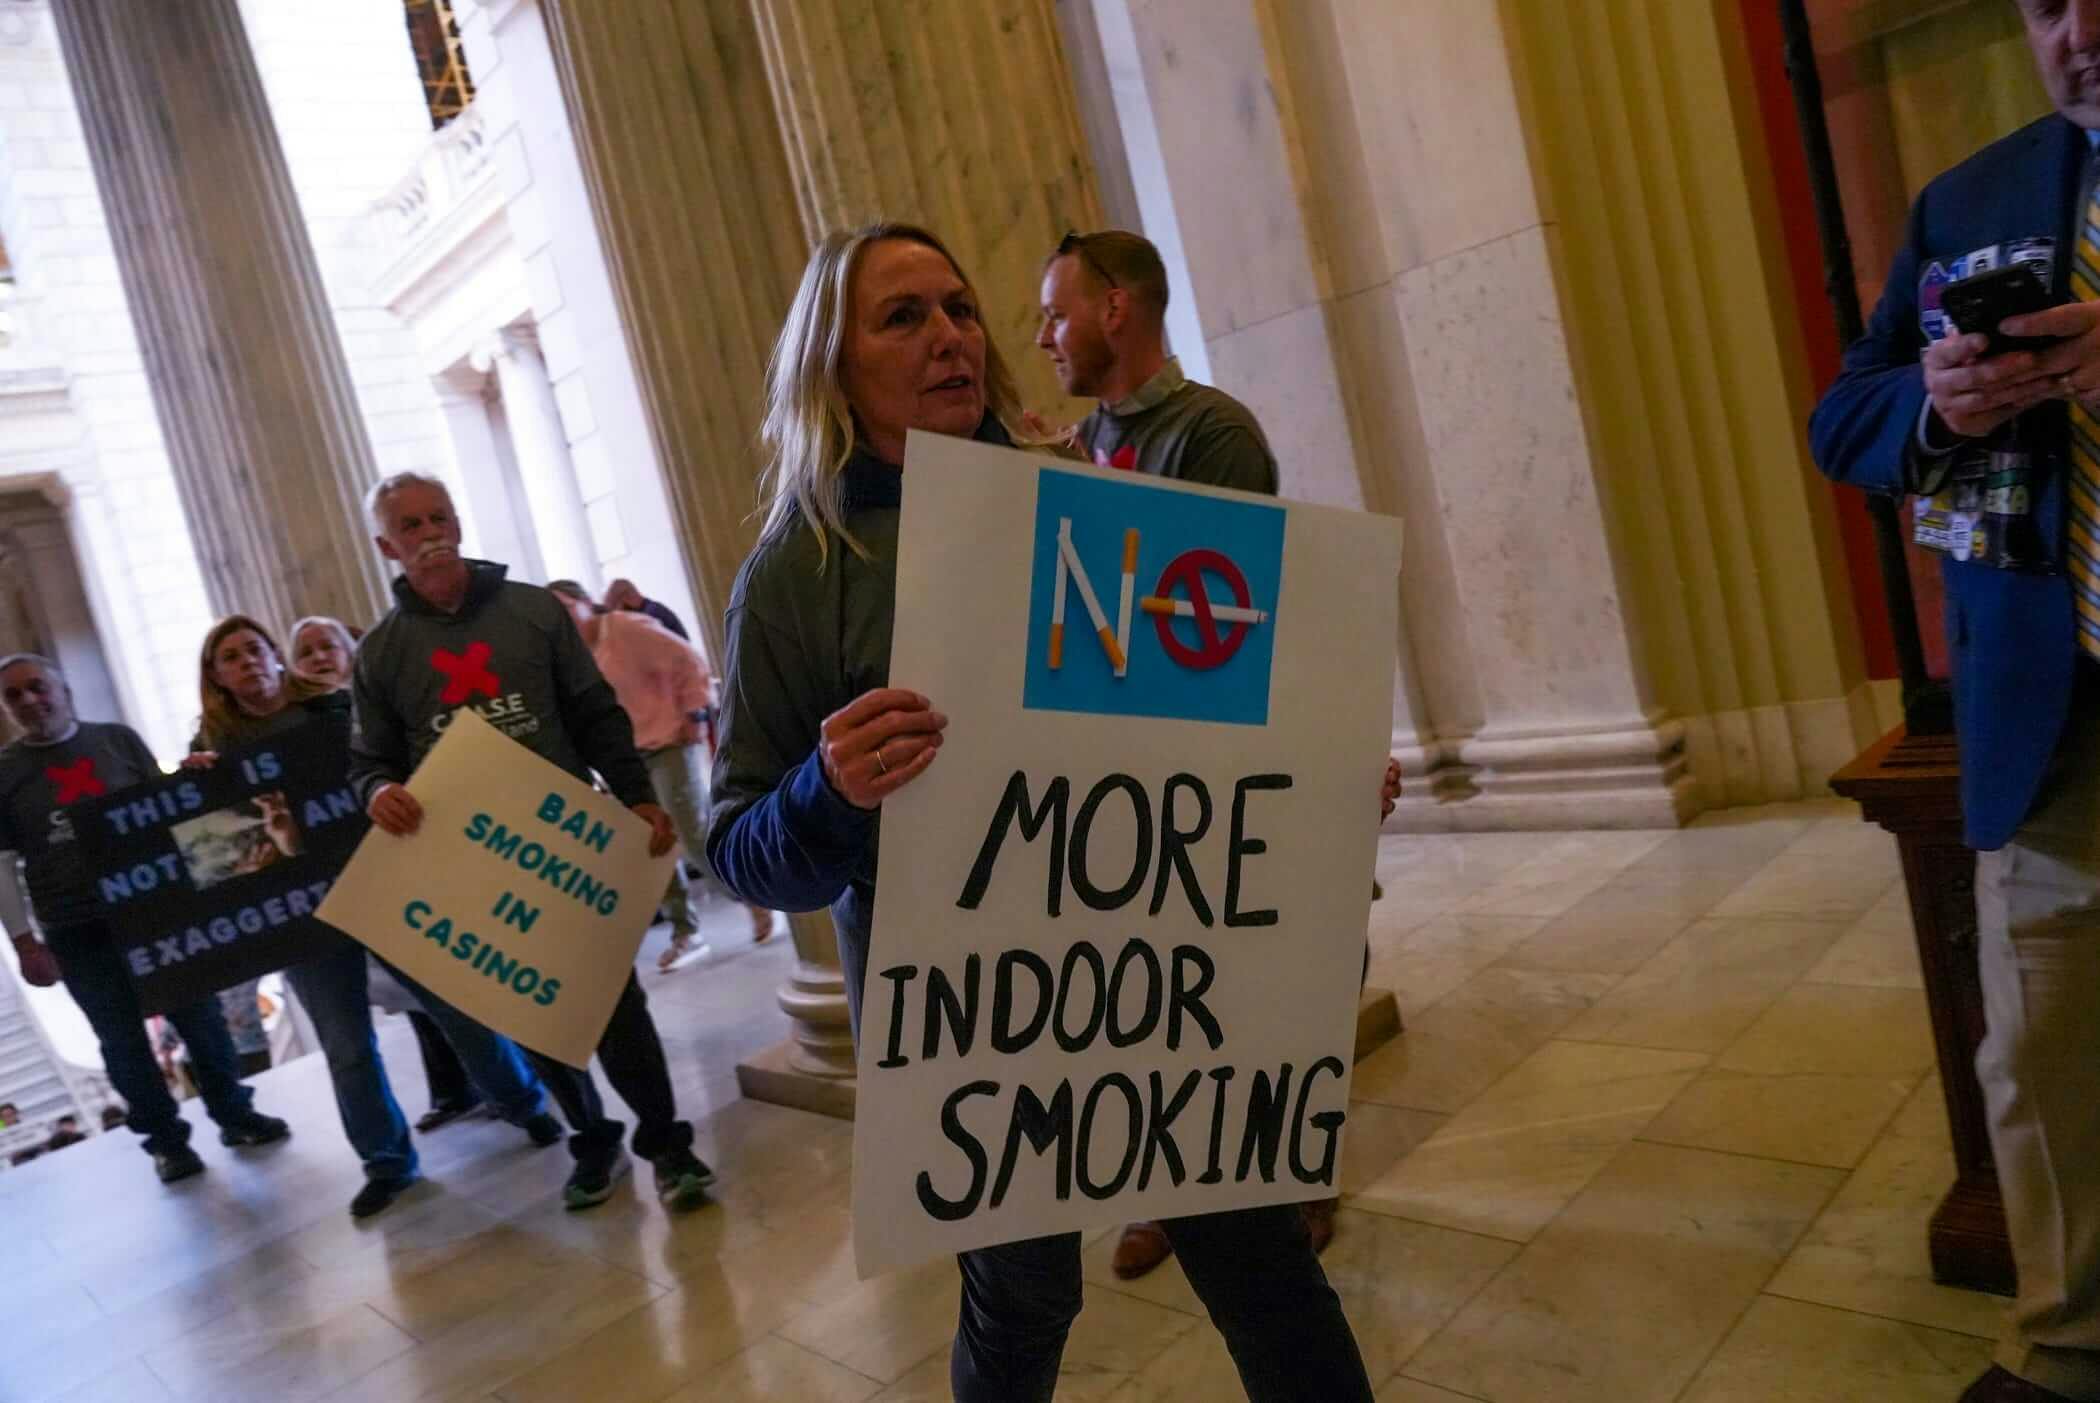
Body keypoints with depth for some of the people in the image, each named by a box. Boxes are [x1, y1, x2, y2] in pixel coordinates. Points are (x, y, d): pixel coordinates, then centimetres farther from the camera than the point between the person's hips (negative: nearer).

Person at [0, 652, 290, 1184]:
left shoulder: (118, 739, 4)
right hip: (78, 932, -1)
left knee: (200, 1016, 8)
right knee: (123, 1040, 8)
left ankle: (234, 1113, 24)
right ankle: (166, 1139, 21)